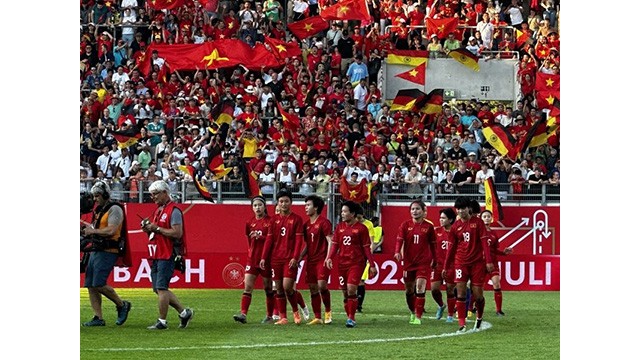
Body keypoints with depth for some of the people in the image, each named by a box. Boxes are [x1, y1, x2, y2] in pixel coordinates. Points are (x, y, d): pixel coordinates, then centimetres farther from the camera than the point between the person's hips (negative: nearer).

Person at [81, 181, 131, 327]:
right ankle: (98, 318, 6)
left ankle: (122, 305, 4)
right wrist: (88, 229, 5)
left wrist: (93, 231, -11)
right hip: (96, 251, 10)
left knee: (99, 284, -15)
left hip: (107, 252, -10)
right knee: (90, 285, 4)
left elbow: (111, 231, -21)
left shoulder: (114, 209, -11)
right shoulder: (100, 210, 19)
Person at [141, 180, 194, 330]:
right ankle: (184, 312, 19)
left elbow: (177, 233, -20)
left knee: (161, 288, -11)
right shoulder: (158, 210, 20)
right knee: (159, 289, 10)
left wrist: (157, 228, -16)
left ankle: (162, 321, -6)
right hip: (157, 256, 10)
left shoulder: (173, 210, -10)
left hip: (168, 255, -10)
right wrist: (148, 229, 6)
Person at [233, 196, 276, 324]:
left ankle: (270, 316, 16)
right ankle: (243, 314, -14)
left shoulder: (270, 222, -6)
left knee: (268, 288, 6)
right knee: (248, 287, -7)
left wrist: (260, 236, -22)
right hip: (252, 259, 4)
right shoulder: (250, 222, 8)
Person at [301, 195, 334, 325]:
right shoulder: (306, 224, 14)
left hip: (322, 259, -7)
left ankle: (328, 312, 1)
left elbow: (330, 241, -11)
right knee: (313, 288, 5)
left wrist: (328, 258, -21)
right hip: (311, 260, 7)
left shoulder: (323, 222, -7)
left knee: (321, 285, -18)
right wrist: (299, 259, 13)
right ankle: (317, 318, 9)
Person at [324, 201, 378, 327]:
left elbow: (366, 248, 0)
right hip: (342, 263, 5)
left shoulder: (361, 228, -3)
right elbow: (335, 244, 10)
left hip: (356, 263, -5)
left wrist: (372, 265, -1)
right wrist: (330, 258, -7)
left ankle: (351, 318, -13)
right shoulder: (339, 227, 10)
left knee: (351, 289, -17)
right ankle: (349, 317, 15)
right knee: (345, 292, 5)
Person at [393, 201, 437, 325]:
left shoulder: (429, 226, 2)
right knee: (409, 290, 9)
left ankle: (418, 317, -11)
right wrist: (397, 252, -27)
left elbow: (432, 245, 10)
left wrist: (434, 261, 17)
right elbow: (399, 239, -8)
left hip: (424, 262, -2)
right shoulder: (405, 225, 2)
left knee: (420, 287, -15)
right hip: (408, 262, 2)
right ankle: (413, 313, 30)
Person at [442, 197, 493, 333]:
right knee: (461, 292, -9)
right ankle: (462, 324, -8)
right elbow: (451, 247, 12)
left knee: (477, 294, 1)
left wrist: (489, 261, -11)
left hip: (477, 262, -2)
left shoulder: (477, 222, -2)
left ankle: (479, 317, 29)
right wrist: (446, 267, 13)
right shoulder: (456, 226, 6)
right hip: (461, 263, 2)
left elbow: (484, 242, -5)